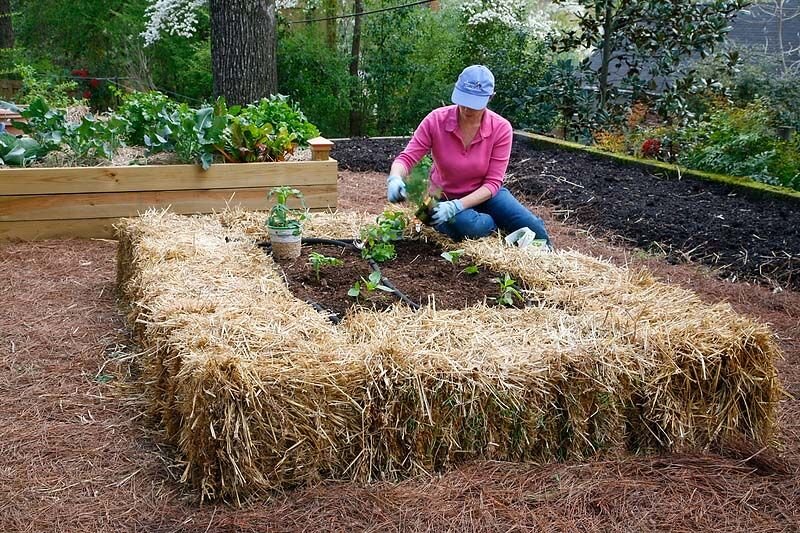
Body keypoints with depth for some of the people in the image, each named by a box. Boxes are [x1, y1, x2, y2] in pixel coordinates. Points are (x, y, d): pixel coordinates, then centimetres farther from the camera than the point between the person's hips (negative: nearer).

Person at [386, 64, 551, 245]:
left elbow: (493, 182, -19)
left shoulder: (501, 128, -19)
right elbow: (406, 158, -17)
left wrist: (457, 206, -34)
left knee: (535, 230, -22)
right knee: (468, 227, -36)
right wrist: (395, 179, -42)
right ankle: (500, 223, -1)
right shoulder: (436, 120, -19)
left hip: (484, 195, 1)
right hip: (445, 197, -1)